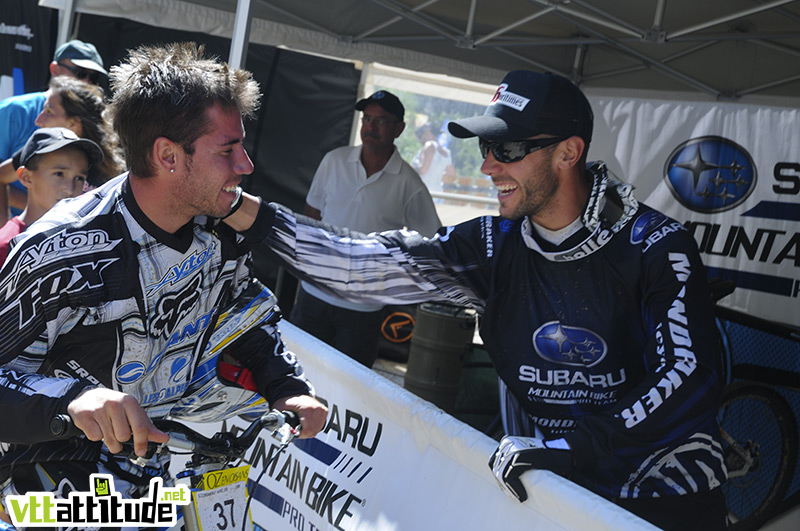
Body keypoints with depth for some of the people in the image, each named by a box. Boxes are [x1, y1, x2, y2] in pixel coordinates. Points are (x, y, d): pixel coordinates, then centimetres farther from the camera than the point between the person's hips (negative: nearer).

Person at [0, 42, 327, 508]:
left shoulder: (222, 231, -7)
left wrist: (287, 386, -7)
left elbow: (249, 314, 9)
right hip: (66, 465, -7)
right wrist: (71, 397, -43)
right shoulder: (62, 251, -25)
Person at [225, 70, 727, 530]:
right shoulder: (494, 245, -2)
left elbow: (691, 377, -22)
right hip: (548, 490, 4)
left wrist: (568, 448, -28)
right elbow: (370, 264, -9)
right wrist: (251, 214, -18)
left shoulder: (656, 246, -14)